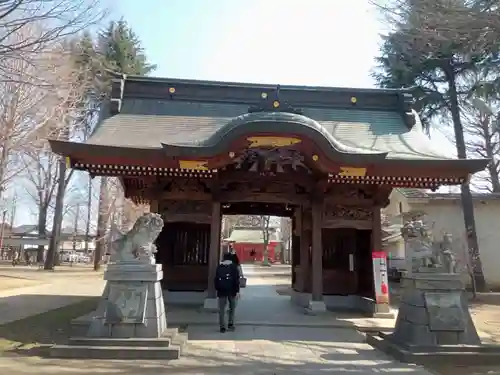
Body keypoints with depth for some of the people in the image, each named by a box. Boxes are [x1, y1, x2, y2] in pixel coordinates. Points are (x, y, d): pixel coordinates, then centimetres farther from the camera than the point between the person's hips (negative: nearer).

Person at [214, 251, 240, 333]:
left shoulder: (219, 267, 7)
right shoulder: (233, 267, -1)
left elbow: (216, 280, 9)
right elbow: (237, 280, -7)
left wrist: (217, 289, 16)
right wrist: (237, 291, -6)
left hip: (221, 291, 2)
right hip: (232, 291, -1)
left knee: (221, 309, 7)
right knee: (232, 308, 16)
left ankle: (222, 327, 3)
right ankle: (230, 324, 12)